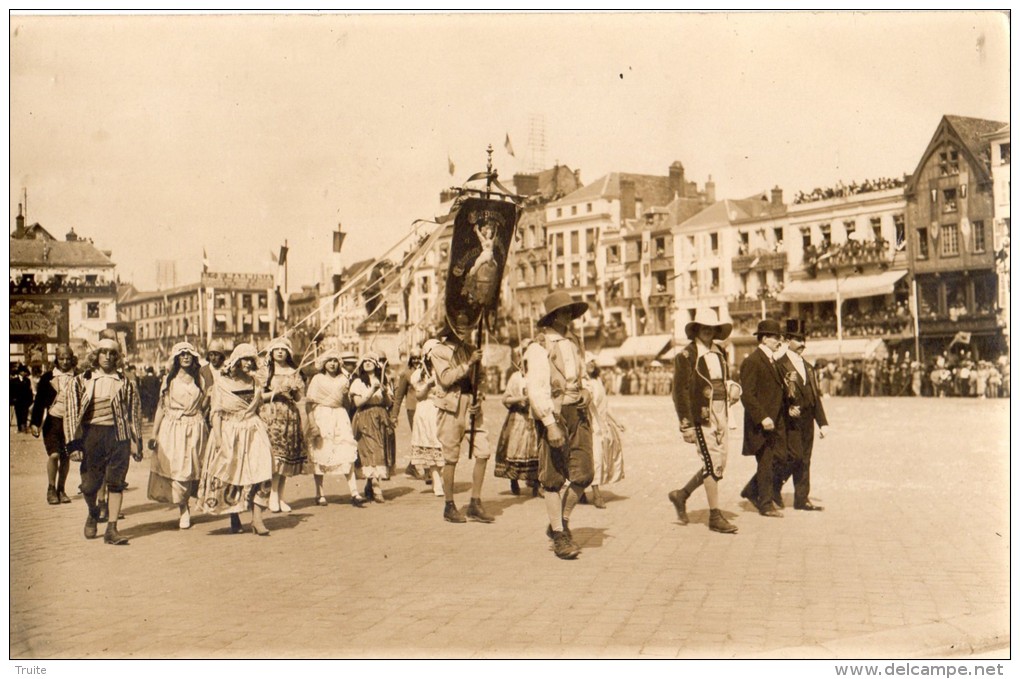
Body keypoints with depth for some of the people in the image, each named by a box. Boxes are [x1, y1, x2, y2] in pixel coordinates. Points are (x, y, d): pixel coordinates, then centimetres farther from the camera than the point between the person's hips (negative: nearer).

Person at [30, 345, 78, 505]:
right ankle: (51, 489, 6)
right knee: (54, 454, -11)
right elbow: (39, 401, 4)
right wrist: (35, 423, -2)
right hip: (53, 420, -1)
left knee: (66, 456, 5)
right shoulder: (47, 377, 2)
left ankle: (61, 490, 18)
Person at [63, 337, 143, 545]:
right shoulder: (81, 381, 6)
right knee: (89, 485, 3)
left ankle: (112, 529, 1)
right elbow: (71, 410, 3)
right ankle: (93, 513, 35)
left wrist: (135, 442, 8)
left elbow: (134, 412, 11)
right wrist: (74, 441, -5)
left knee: (115, 483, -3)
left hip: (118, 435, 0)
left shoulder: (124, 383, 9)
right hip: (92, 434, 0)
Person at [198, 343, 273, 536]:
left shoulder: (254, 381, 12)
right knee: (230, 476, 2)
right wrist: (218, 438, -12)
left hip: (253, 432, 2)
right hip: (229, 434, -2)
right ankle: (234, 518, 16)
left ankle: (257, 519, -15)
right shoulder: (221, 382, 0)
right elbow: (217, 412, -3)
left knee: (259, 471, -12)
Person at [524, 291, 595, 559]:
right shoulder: (539, 347, -7)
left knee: (584, 473, 0)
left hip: (578, 413, 6)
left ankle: (561, 522, 20)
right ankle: (559, 536, 11)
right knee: (555, 478, 0)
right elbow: (536, 389, -15)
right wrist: (550, 424, -22)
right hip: (553, 414, -6)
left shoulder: (573, 342, 16)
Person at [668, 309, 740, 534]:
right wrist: (686, 425, -15)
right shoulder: (686, 356, -7)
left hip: (722, 415, 7)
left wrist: (731, 389, 9)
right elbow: (680, 391, -11)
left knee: (718, 465, 9)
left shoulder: (720, 353, 15)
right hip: (702, 416, -7)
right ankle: (715, 516, 2)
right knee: (712, 465, -7)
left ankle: (682, 494, 26)